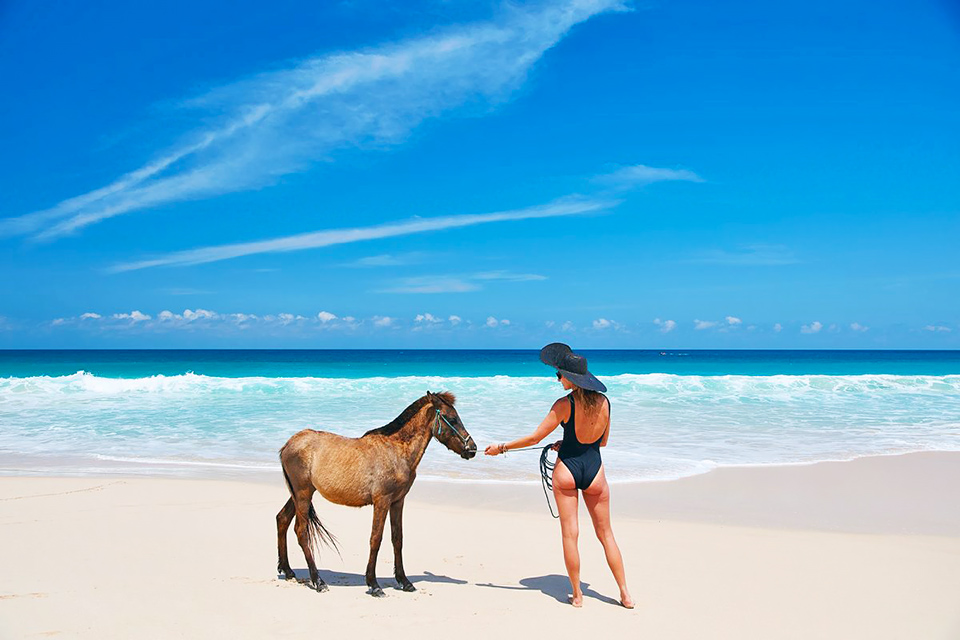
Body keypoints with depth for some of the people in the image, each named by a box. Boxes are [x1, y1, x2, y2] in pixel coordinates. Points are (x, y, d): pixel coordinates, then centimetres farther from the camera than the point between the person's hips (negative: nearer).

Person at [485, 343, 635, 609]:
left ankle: (577, 594, 12)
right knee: (605, 533, 14)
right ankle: (625, 594, 16)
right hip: (595, 470, 4)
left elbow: (535, 437, -11)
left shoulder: (565, 404, -15)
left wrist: (502, 447, 1)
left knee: (570, 533, 6)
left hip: (567, 470, -3)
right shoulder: (604, 402, -1)